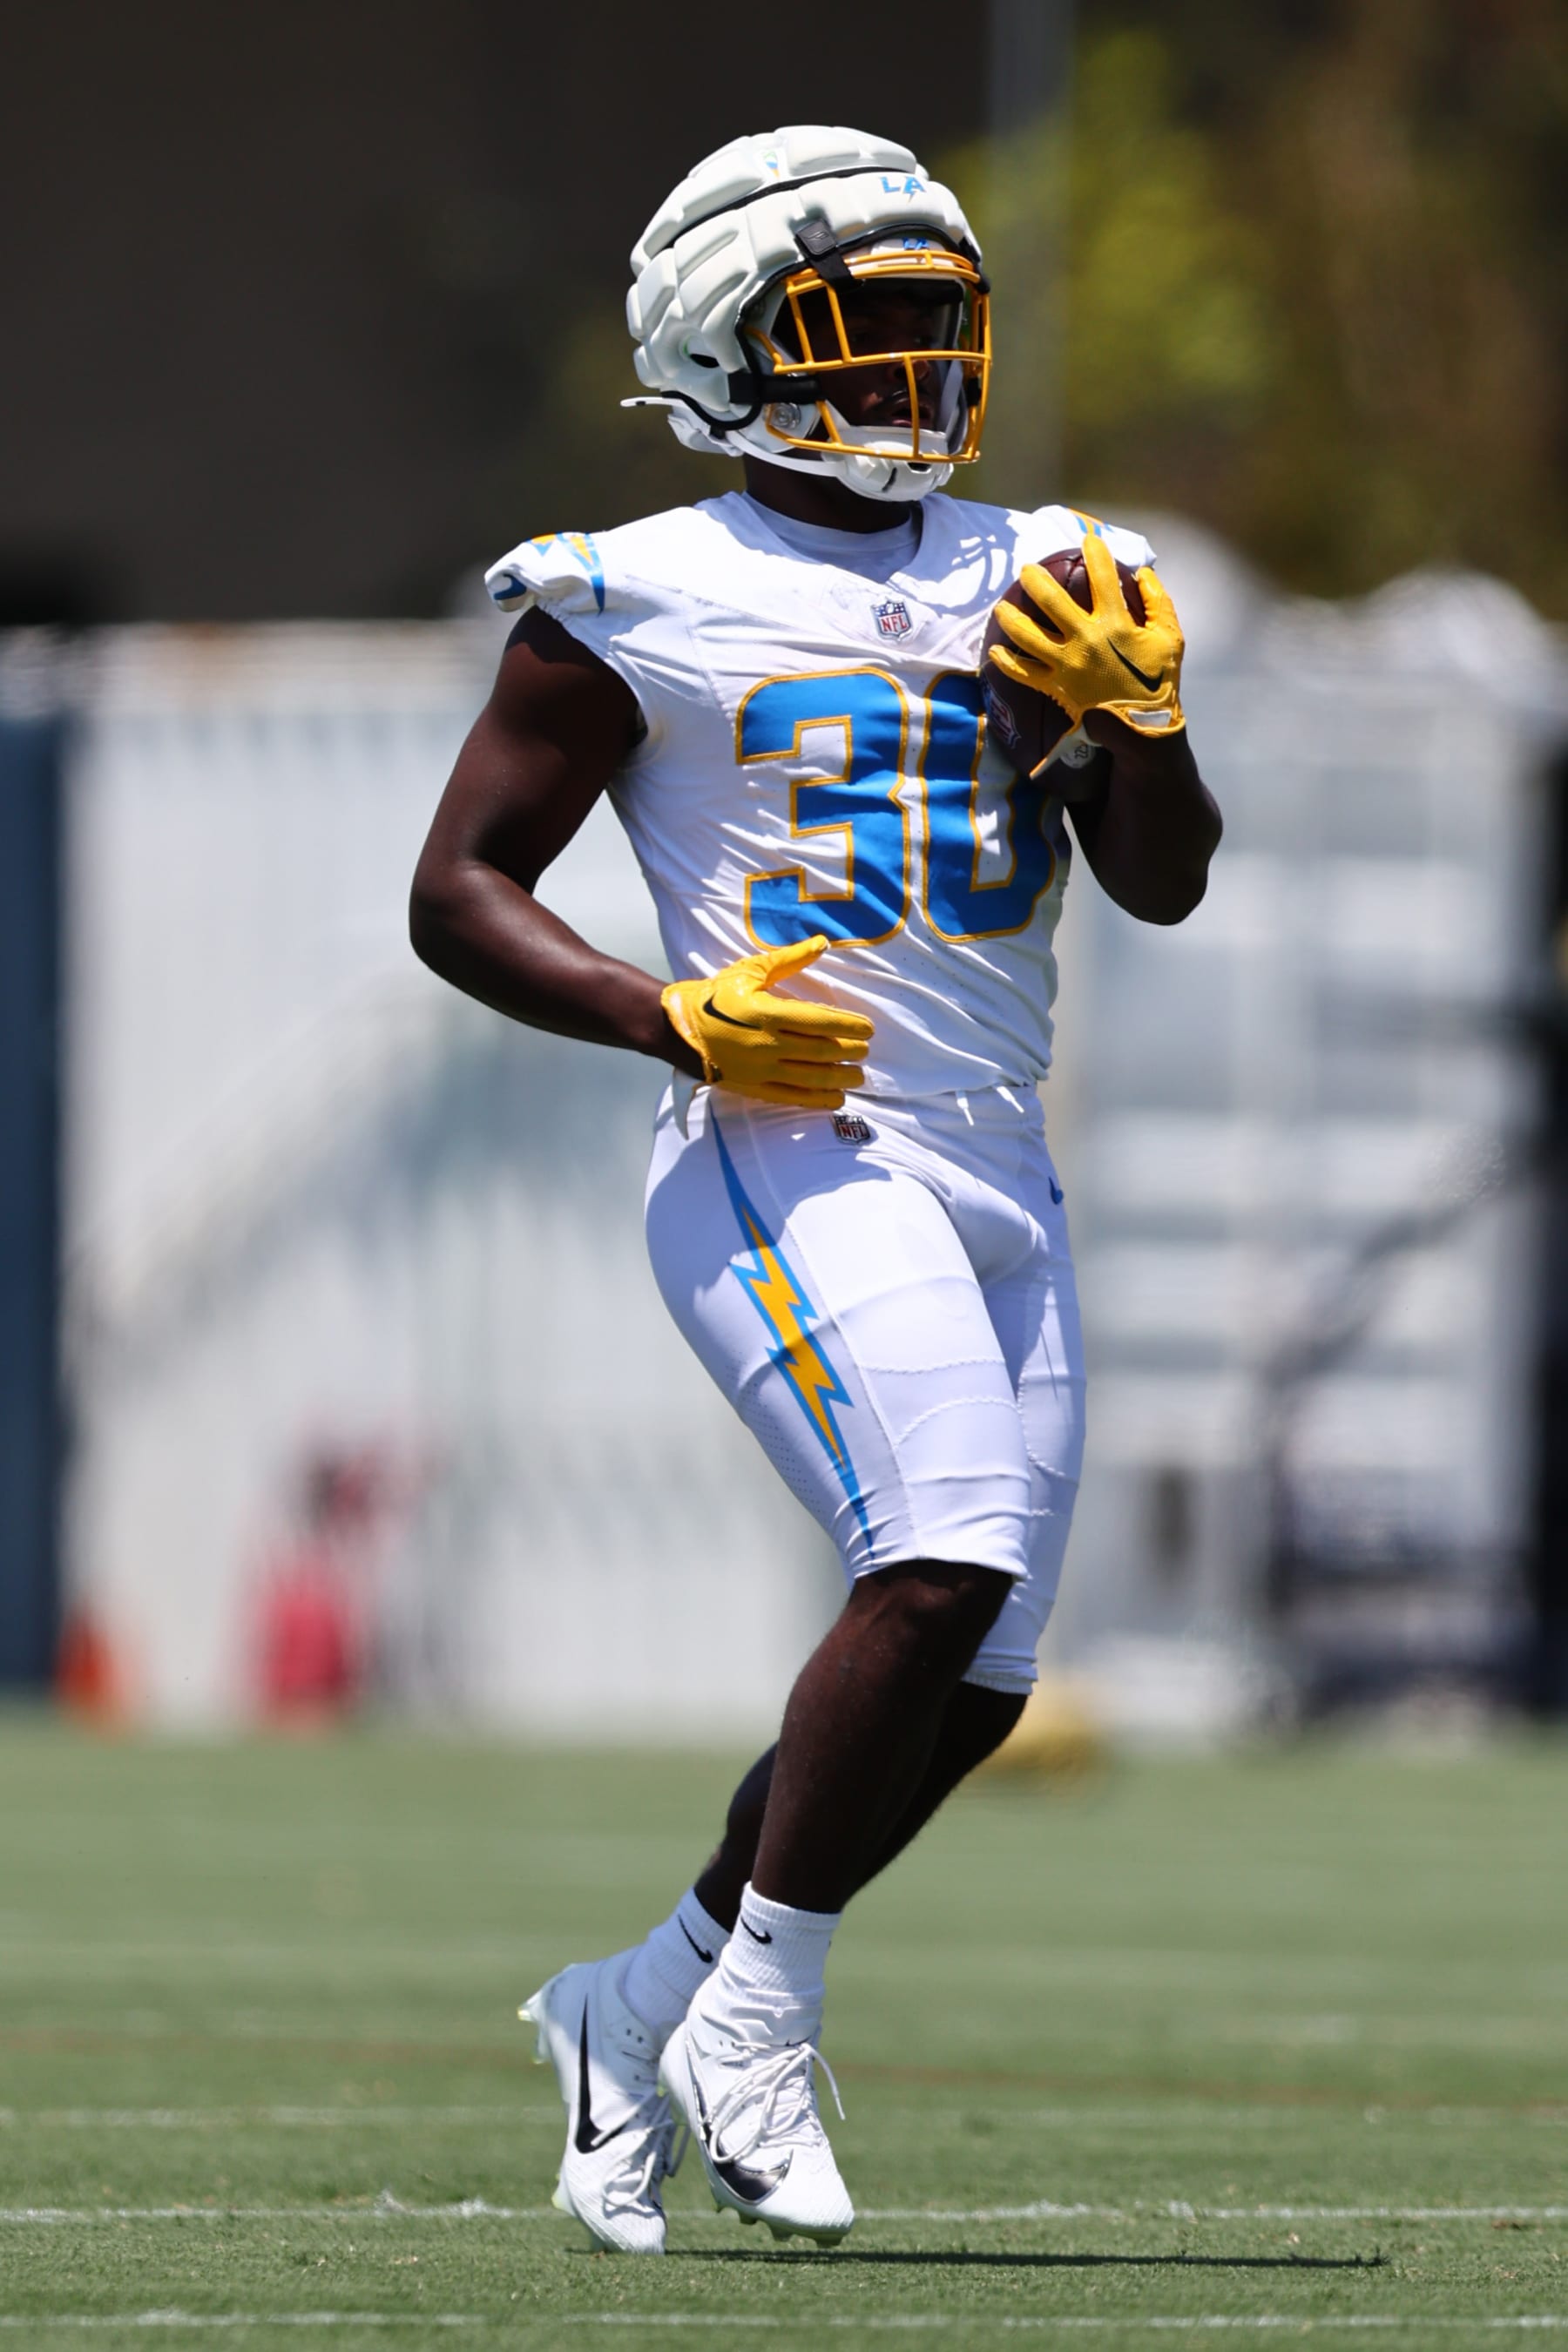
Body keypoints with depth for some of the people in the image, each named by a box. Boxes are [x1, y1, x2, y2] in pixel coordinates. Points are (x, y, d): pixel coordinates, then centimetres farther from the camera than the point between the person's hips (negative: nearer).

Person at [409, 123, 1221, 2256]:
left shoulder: (1029, 580, 15)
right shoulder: (644, 603, -1)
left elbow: (1166, 884, 13)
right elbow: (458, 890, 0)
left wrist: (1136, 714, -7)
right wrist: (673, 1020, -14)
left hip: (995, 1173, 7)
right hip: (790, 1159, -7)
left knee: (968, 1687, 3)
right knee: (946, 1566, -25)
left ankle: (645, 2003, 21)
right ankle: (755, 2017, -11)